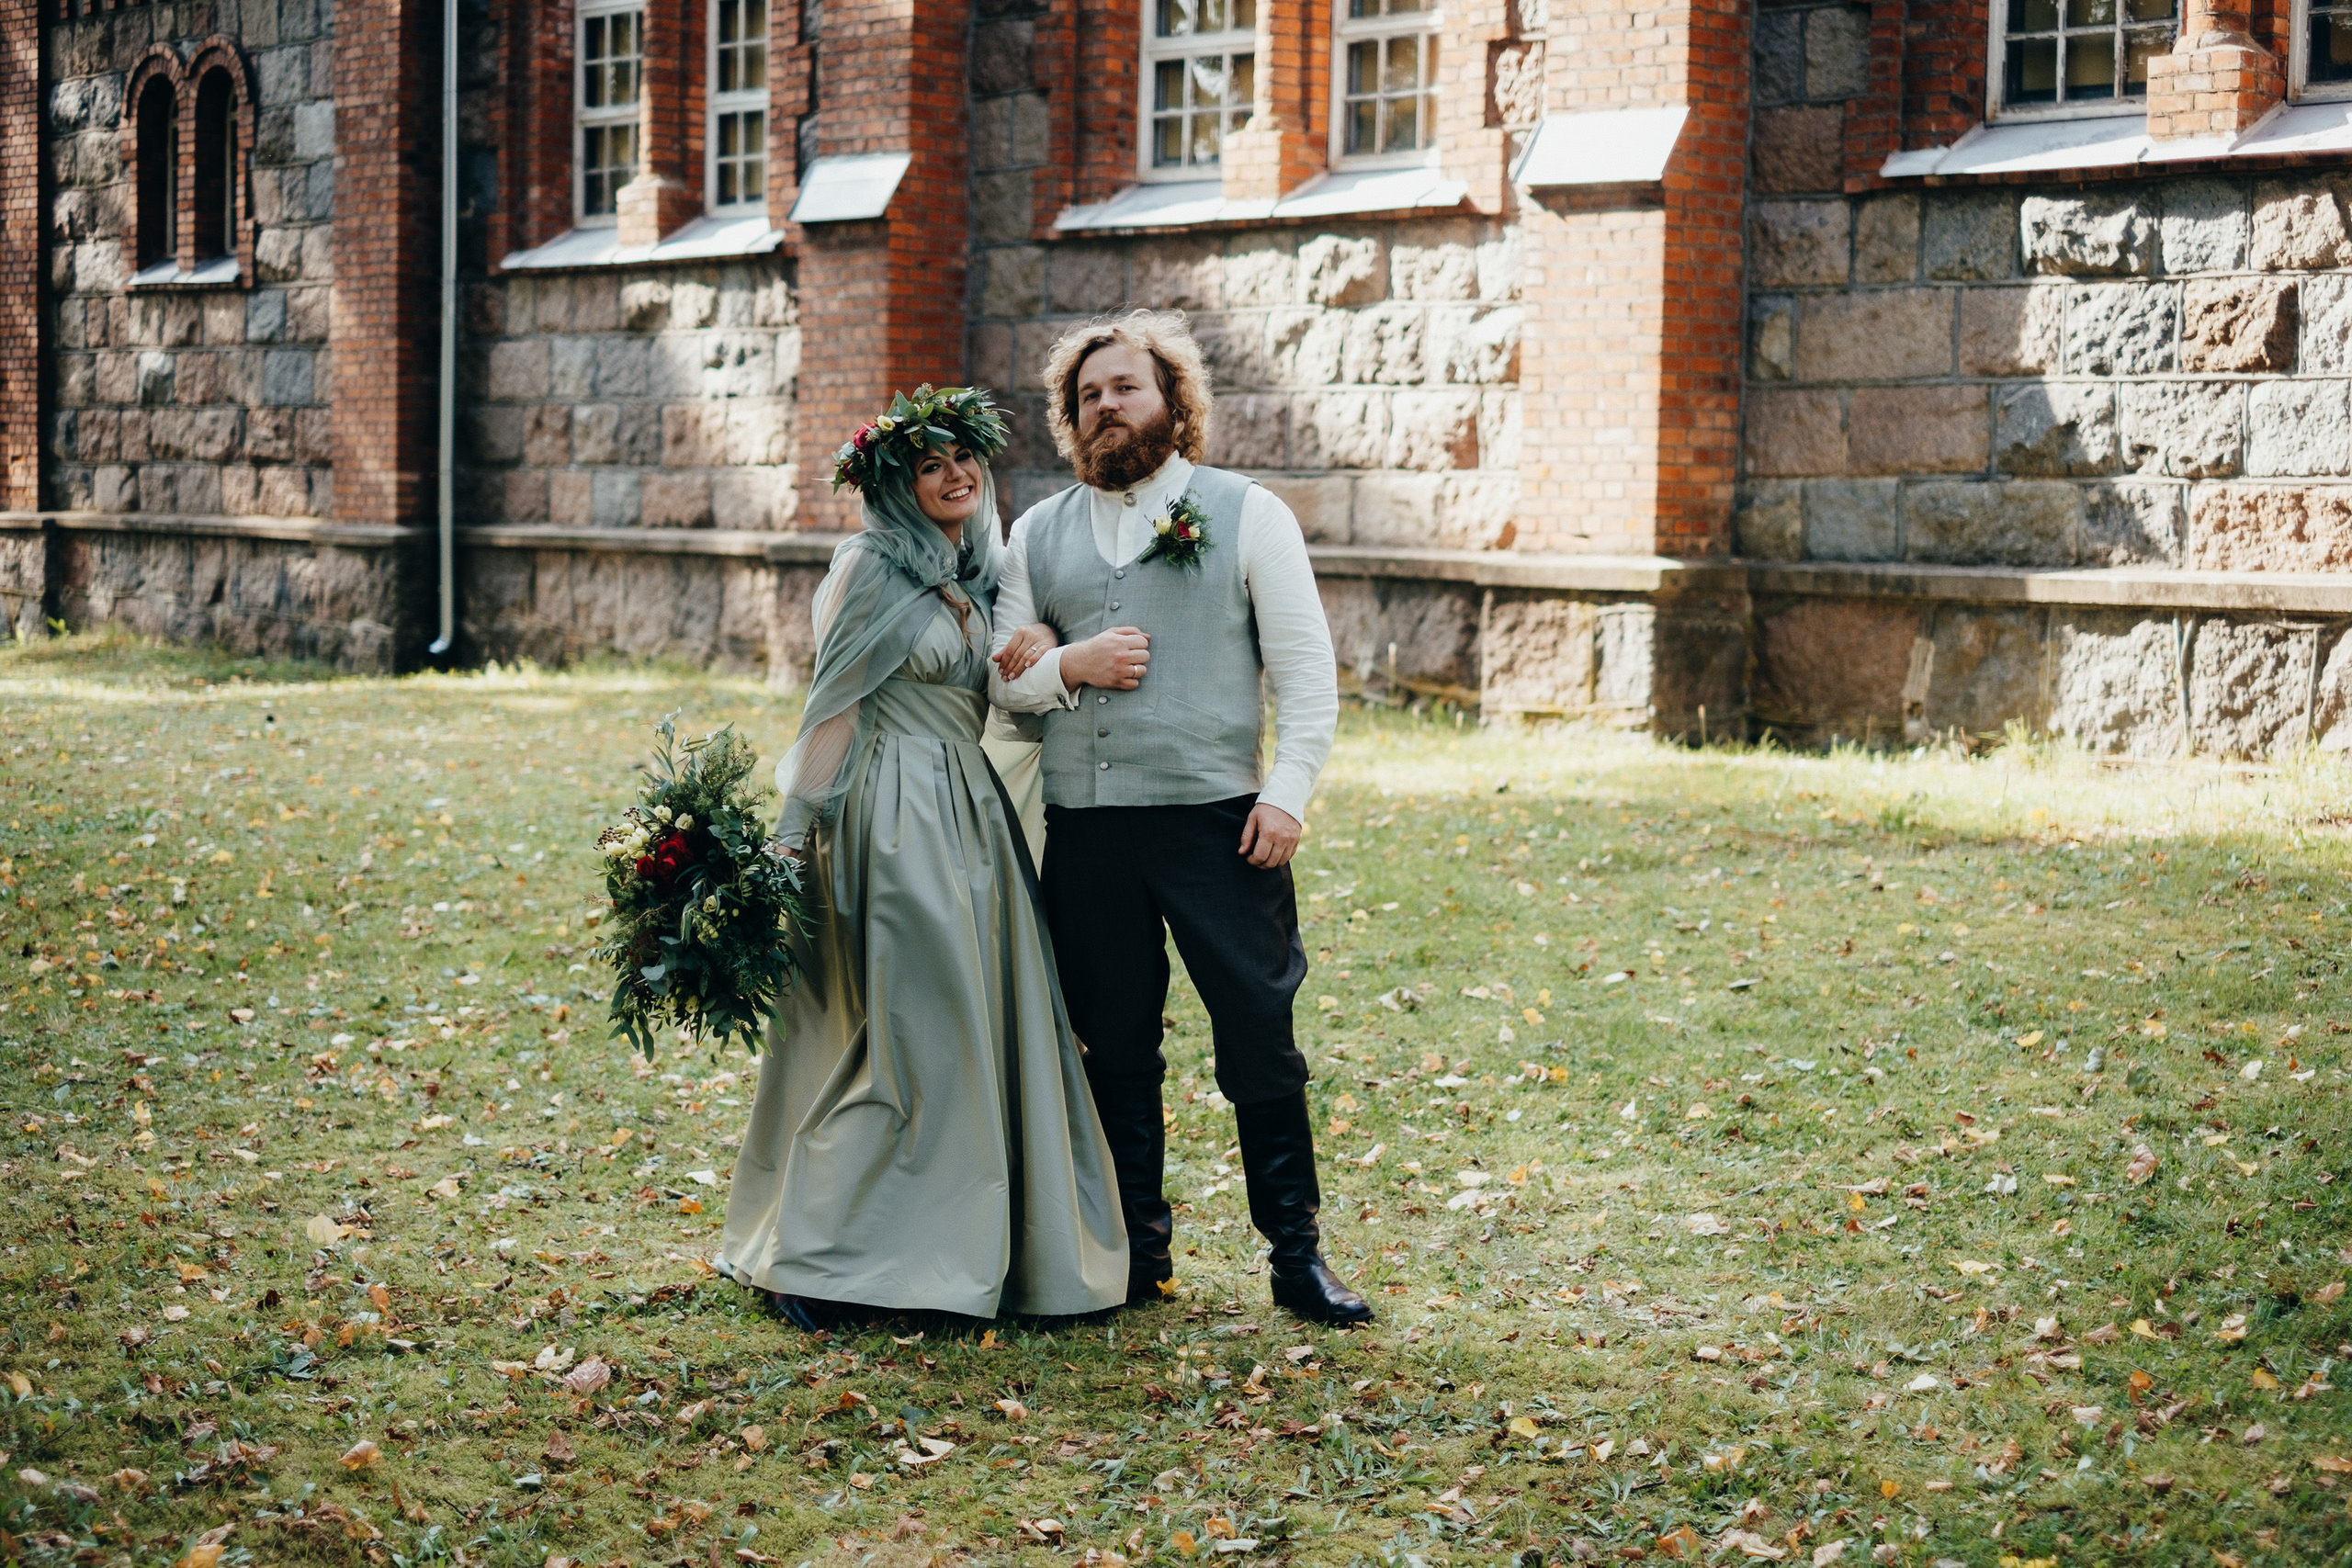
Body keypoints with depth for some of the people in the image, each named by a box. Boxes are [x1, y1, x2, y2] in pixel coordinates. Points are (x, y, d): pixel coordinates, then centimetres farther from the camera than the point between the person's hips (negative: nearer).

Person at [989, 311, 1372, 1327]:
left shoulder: (1246, 515, 4)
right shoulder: (1038, 534, 14)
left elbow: (1308, 672, 0)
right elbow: (1000, 676, 13)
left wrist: (1284, 795, -10)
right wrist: (1068, 664, -7)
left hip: (1218, 822, -3)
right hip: (1084, 830, 3)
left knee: (1260, 1042, -3)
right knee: (1116, 1051, 9)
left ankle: (1296, 1253, 6)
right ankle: (1137, 1253, 19)